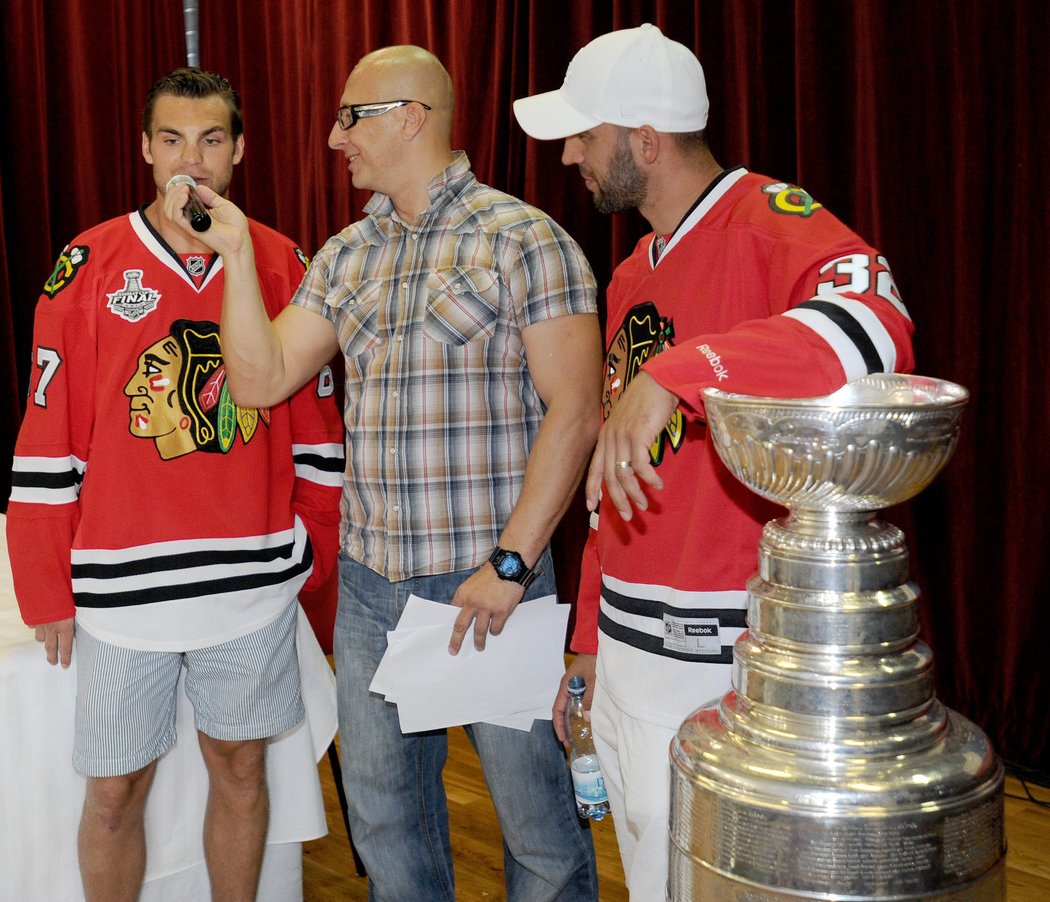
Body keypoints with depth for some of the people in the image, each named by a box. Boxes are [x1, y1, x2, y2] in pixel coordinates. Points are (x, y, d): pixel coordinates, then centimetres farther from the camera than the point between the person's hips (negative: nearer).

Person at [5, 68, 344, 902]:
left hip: (255, 580, 2)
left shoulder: (282, 264, 3)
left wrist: (319, 552, 6)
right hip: (122, 584, -1)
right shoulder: (90, 265, -3)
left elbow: (314, 423, 8)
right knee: (115, 791, 8)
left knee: (240, 767, 14)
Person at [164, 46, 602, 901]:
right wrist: (236, 252, 1)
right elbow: (260, 381, 9)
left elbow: (574, 411, -14)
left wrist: (510, 564, -18)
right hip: (370, 584, 6)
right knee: (384, 814, 19)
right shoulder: (346, 256, 12)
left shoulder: (523, 239, -8)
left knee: (536, 814, 6)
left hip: (490, 579, -6)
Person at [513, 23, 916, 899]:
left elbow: (874, 323, -36)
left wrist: (676, 373, -42)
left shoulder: (767, 221, -13)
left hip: (718, 661, -8)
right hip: (627, 655, 8)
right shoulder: (635, 275, 15)